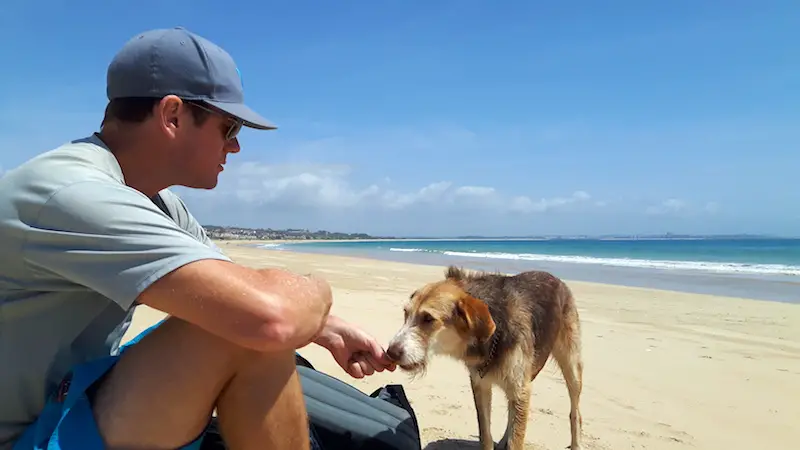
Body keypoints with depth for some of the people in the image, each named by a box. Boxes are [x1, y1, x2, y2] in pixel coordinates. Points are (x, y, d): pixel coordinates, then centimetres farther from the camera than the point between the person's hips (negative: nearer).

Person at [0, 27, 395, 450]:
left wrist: (330, 330, 6)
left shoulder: (152, 201, 4)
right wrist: (316, 290, -16)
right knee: (253, 331, -25)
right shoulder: (73, 195, -27)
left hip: (75, 399, 10)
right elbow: (268, 314, -38)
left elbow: (241, 286, 12)